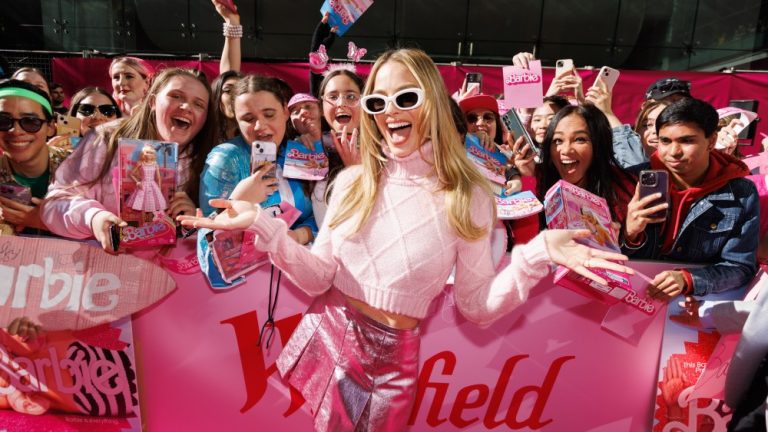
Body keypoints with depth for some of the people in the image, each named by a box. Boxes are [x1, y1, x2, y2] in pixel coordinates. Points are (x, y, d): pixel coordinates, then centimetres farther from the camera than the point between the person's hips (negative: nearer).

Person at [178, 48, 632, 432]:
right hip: (327, 336, 3)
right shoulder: (352, 181, -3)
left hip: (392, 357, -2)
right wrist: (262, 224, -15)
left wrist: (537, 254, -24)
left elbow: (477, 306, -9)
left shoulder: (467, 196, -10)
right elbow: (318, 279, -4)